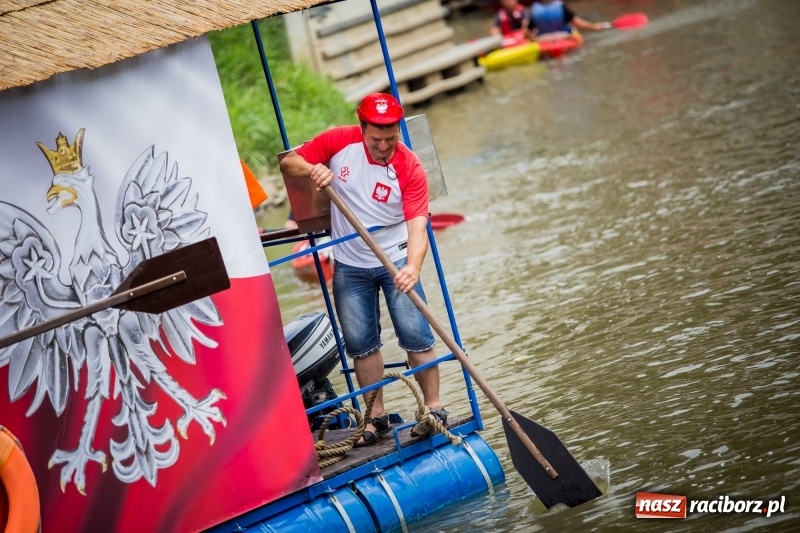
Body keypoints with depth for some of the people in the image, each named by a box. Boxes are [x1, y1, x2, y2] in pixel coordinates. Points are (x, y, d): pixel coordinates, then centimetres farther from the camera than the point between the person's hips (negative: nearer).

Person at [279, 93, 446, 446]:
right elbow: (288, 163, -3)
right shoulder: (338, 142, -13)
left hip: (396, 260, -3)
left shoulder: (410, 168, -20)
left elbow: (417, 226, -28)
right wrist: (311, 169, -26)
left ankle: (434, 408, 8)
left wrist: (413, 267, -46)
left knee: (415, 335, -5)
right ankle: (377, 416, 17)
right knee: (360, 343, 6)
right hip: (349, 264, 3)